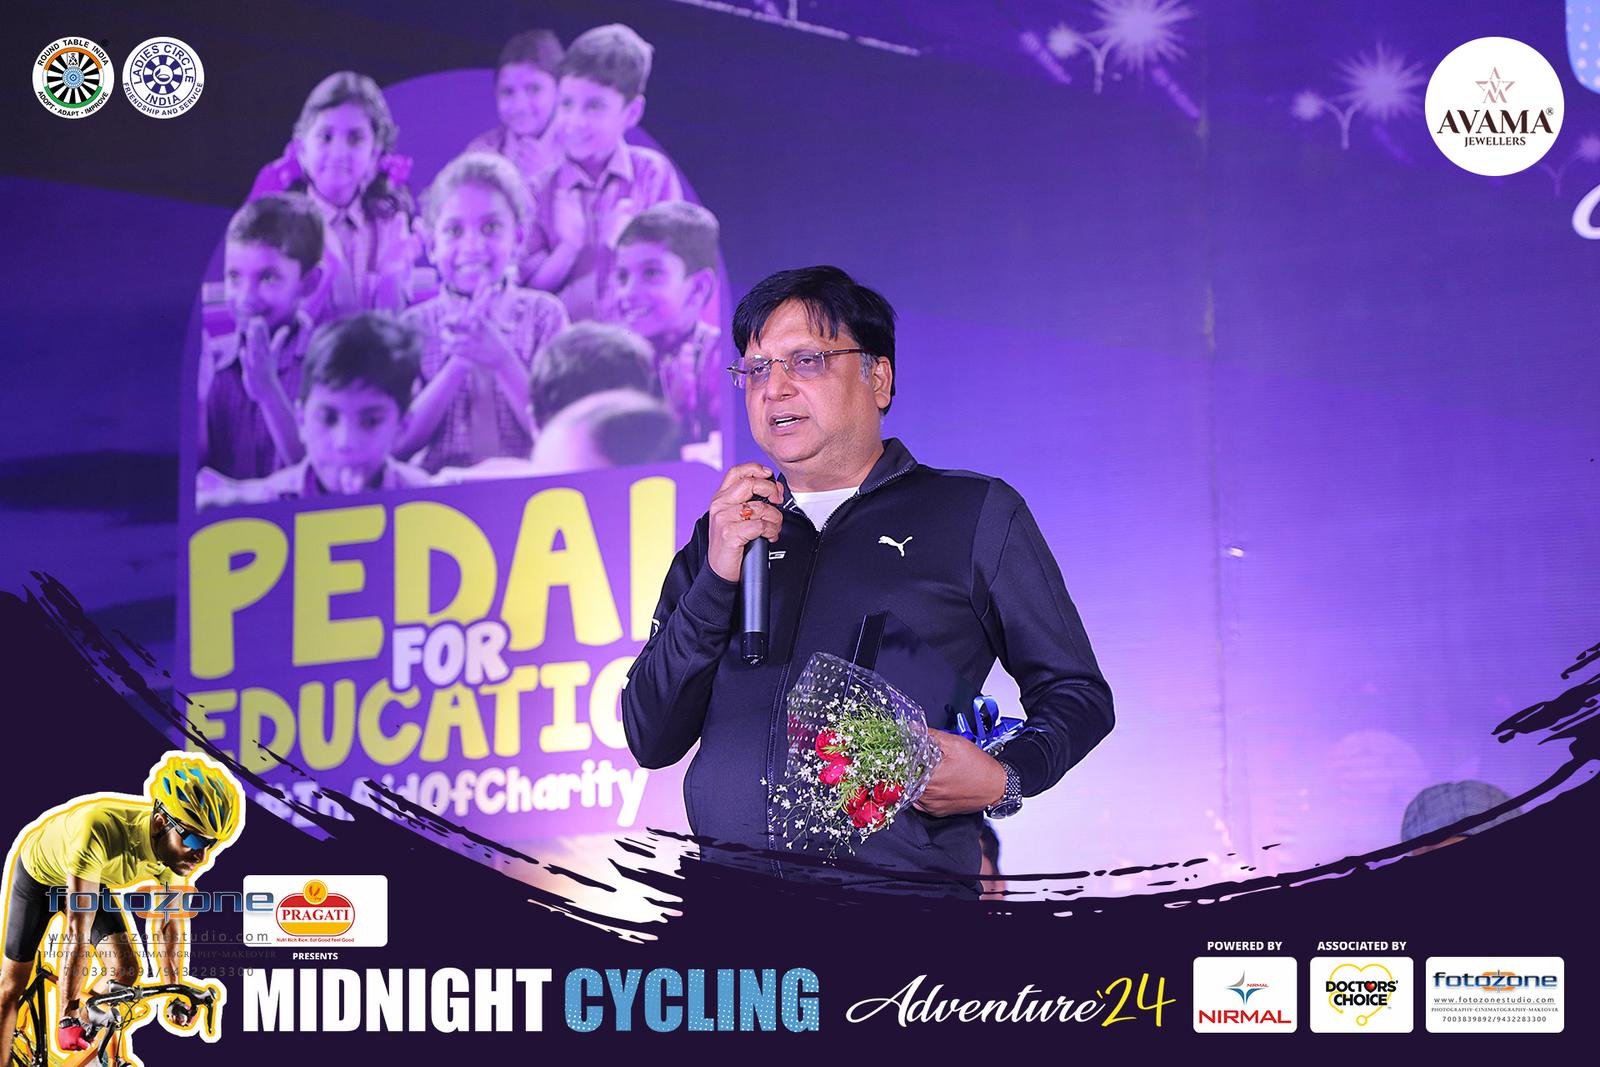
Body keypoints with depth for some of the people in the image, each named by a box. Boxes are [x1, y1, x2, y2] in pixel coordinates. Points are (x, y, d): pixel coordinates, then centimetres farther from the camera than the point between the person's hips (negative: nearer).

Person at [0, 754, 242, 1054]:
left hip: (96, 881, 5)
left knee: (125, 971, -9)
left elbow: (167, 924, -13)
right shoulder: (100, 829, -46)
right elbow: (78, 931, -44)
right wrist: (67, 1016, -42)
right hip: (37, 870, -5)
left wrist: (175, 999, -10)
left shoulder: (175, 845, -27)